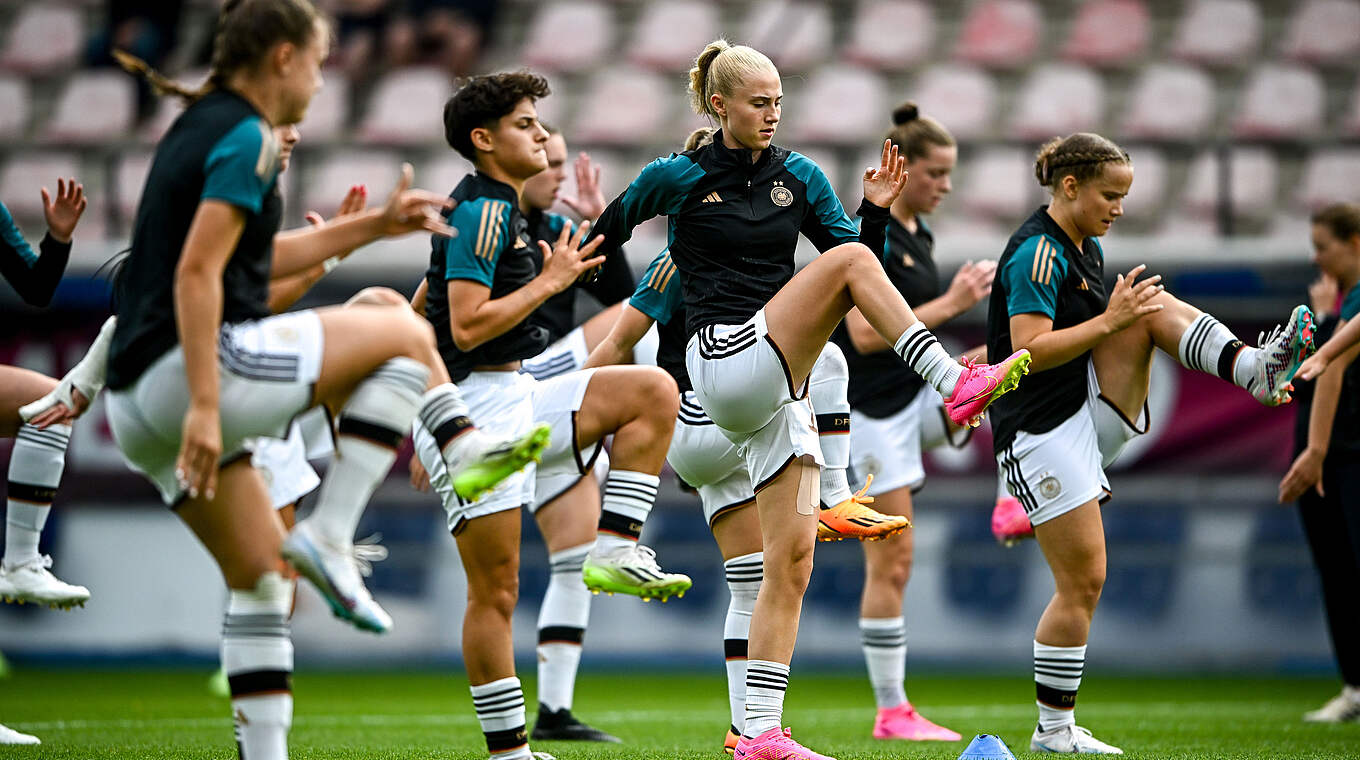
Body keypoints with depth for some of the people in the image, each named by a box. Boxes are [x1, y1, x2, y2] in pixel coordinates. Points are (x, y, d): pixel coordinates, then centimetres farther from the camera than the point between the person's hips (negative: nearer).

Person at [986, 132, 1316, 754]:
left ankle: (1254, 369, -24)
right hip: (1042, 431, -8)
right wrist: (1110, 321, -25)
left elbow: (1131, 322, 28)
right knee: (1083, 580, -6)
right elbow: (1030, 351, -24)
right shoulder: (1037, 252, -15)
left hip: (1091, 412, 8)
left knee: (1153, 303, -6)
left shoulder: (1085, 248, 14)